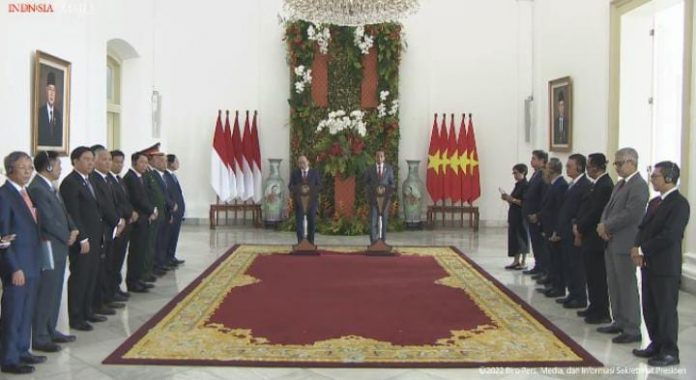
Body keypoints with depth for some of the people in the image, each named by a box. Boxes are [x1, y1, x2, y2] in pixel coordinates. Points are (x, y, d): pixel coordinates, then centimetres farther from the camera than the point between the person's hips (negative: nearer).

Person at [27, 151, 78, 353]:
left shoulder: (51, 187, 11)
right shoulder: (37, 188, -19)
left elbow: (63, 212, 16)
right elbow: (48, 221, -21)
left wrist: (73, 229, -1)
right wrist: (67, 237, -9)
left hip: (59, 247, 9)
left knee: (54, 293, 17)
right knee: (44, 295, -1)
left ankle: (51, 330, 27)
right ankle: (39, 338, 8)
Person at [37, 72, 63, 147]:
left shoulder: (59, 113, 9)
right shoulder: (40, 111, -5)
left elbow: (60, 135, 12)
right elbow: (39, 135, -6)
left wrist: (59, 145, 0)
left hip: (57, 147, 4)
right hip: (43, 147, -4)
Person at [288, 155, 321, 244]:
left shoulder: (315, 172, 2)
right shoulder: (294, 173, 5)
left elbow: (319, 186, -1)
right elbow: (290, 186, 1)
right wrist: (296, 189, -20)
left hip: (311, 200, 0)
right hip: (298, 200, 0)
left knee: (311, 222, 8)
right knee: (299, 221, -4)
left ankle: (310, 242, 20)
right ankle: (300, 242, 1)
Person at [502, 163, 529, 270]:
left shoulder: (526, 185, -13)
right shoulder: (517, 185, 14)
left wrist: (512, 199, -20)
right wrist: (507, 198, 3)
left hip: (521, 216, -9)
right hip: (514, 215, 9)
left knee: (522, 238, -1)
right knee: (514, 237, 9)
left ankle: (523, 262, 6)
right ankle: (516, 261, 16)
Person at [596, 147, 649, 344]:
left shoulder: (639, 185, -14)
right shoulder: (620, 184, 16)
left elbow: (631, 214, -22)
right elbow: (609, 208, 18)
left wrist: (606, 226, -14)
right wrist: (603, 225, -2)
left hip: (625, 244, -9)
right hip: (611, 242, 9)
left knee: (627, 287, -3)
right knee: (614, 285, 15)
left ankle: (632, 330, 3)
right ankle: (619, 322, 26)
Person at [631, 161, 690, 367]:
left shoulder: (679, 203, -13)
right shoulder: (655, 202, 15)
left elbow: (669, 235, -21)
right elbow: (643, 227, 14)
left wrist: (643, 249, -16)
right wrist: (637, 246, -5)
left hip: (666, 266, -8)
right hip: (649, 263, 8)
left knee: (666, 309, 0)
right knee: (650, 308, 14)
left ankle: (670, 352, 9)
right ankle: (656, 344, 26)